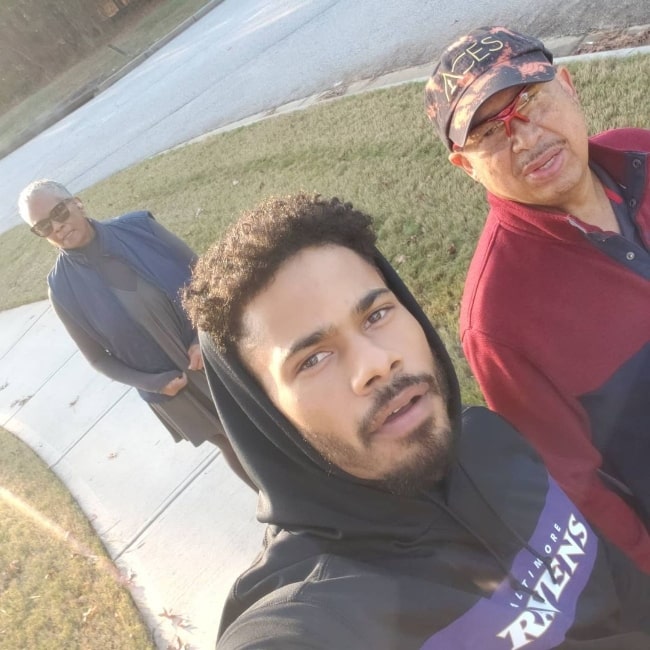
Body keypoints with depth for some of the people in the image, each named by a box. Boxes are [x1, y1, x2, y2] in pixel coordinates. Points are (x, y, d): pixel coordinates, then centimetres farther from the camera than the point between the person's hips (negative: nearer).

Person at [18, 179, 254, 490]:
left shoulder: (138, 227, -14)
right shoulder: (63, 289, -15)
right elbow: (98, 358, -4)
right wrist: (154, 384, -14)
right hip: (173, 390, -1)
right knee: (234, 447, 17)